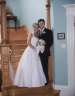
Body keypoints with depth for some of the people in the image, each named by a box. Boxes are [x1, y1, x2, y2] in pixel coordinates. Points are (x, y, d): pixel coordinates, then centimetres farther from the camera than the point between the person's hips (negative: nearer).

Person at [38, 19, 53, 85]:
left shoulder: (48, 31, 3)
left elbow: (51, 41, -4)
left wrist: (46, 48, -15)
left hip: (45, 51, -3)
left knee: (45, 66, -1)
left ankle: (46, 80, 7)